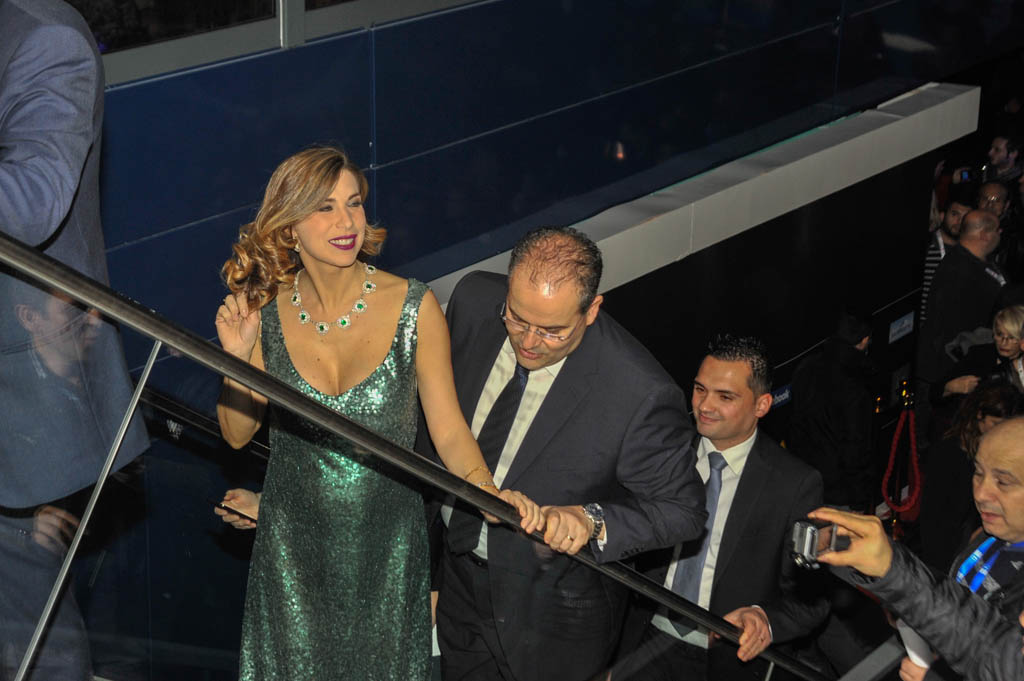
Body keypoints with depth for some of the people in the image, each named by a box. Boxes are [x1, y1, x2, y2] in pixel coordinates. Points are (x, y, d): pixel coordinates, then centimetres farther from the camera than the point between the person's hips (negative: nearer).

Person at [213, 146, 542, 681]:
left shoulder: (413, 308, -15)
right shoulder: (266, 312, -10)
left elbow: (449, 430, -10)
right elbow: (237, 432, 2)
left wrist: (489, 493, -27)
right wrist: (238, 358, -15)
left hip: (386, 549, -1)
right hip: (294, 548, 1)